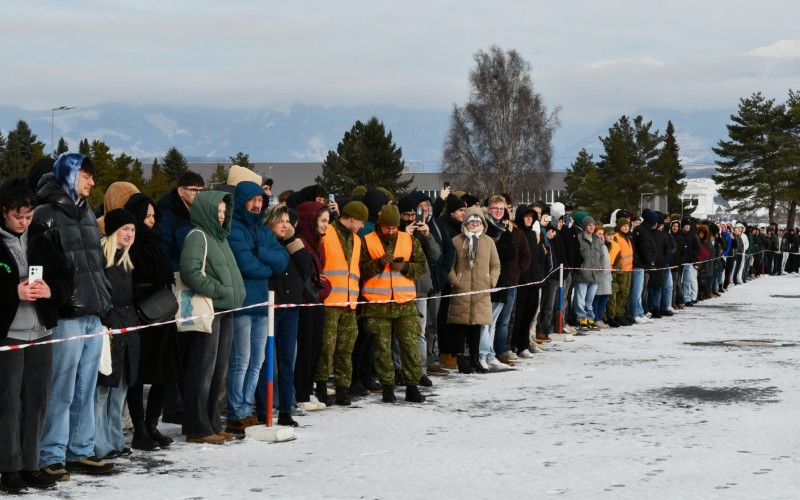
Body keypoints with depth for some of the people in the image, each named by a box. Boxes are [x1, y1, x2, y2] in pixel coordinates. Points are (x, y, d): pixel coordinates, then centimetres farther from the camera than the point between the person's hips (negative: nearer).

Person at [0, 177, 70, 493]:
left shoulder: (40, 239, 9)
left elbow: (65, 279, 9)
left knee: (38, 401, 7)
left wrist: (51, 290, -11)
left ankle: (30, 465, 16)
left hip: (41, 333, 5)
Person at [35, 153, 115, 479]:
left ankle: (80, 452, 17)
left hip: (93, 315, 8)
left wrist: (105, 299, 18)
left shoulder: (87, 215, 19)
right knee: (62, 391, -6)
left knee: (85, 390, 11)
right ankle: (52, 457, 1)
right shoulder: (46, 215, -6)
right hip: (66, 317, -8)